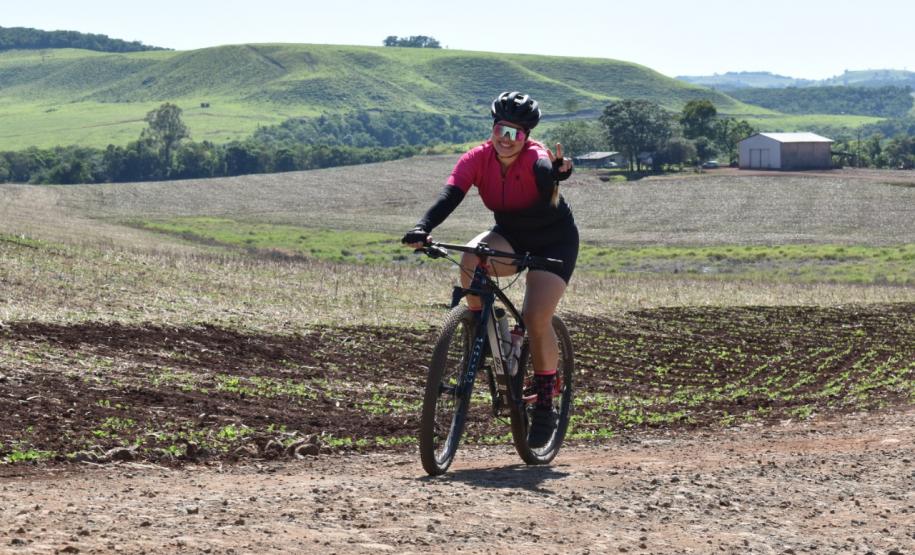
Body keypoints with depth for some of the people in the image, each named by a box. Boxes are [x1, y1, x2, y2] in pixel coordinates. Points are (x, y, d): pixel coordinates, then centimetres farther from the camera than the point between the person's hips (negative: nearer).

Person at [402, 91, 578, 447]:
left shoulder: (535, 157, -28)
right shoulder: (477, 159, -18)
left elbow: (544, 172, -52)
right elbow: (450, 196, -32)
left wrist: (557, 173, -77)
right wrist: (422, 228, -50)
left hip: (554, 241, -3)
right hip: (510, 237, 3)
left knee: (536, 317, -20)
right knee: (471, 261, -31)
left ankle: (545, 407, -2)